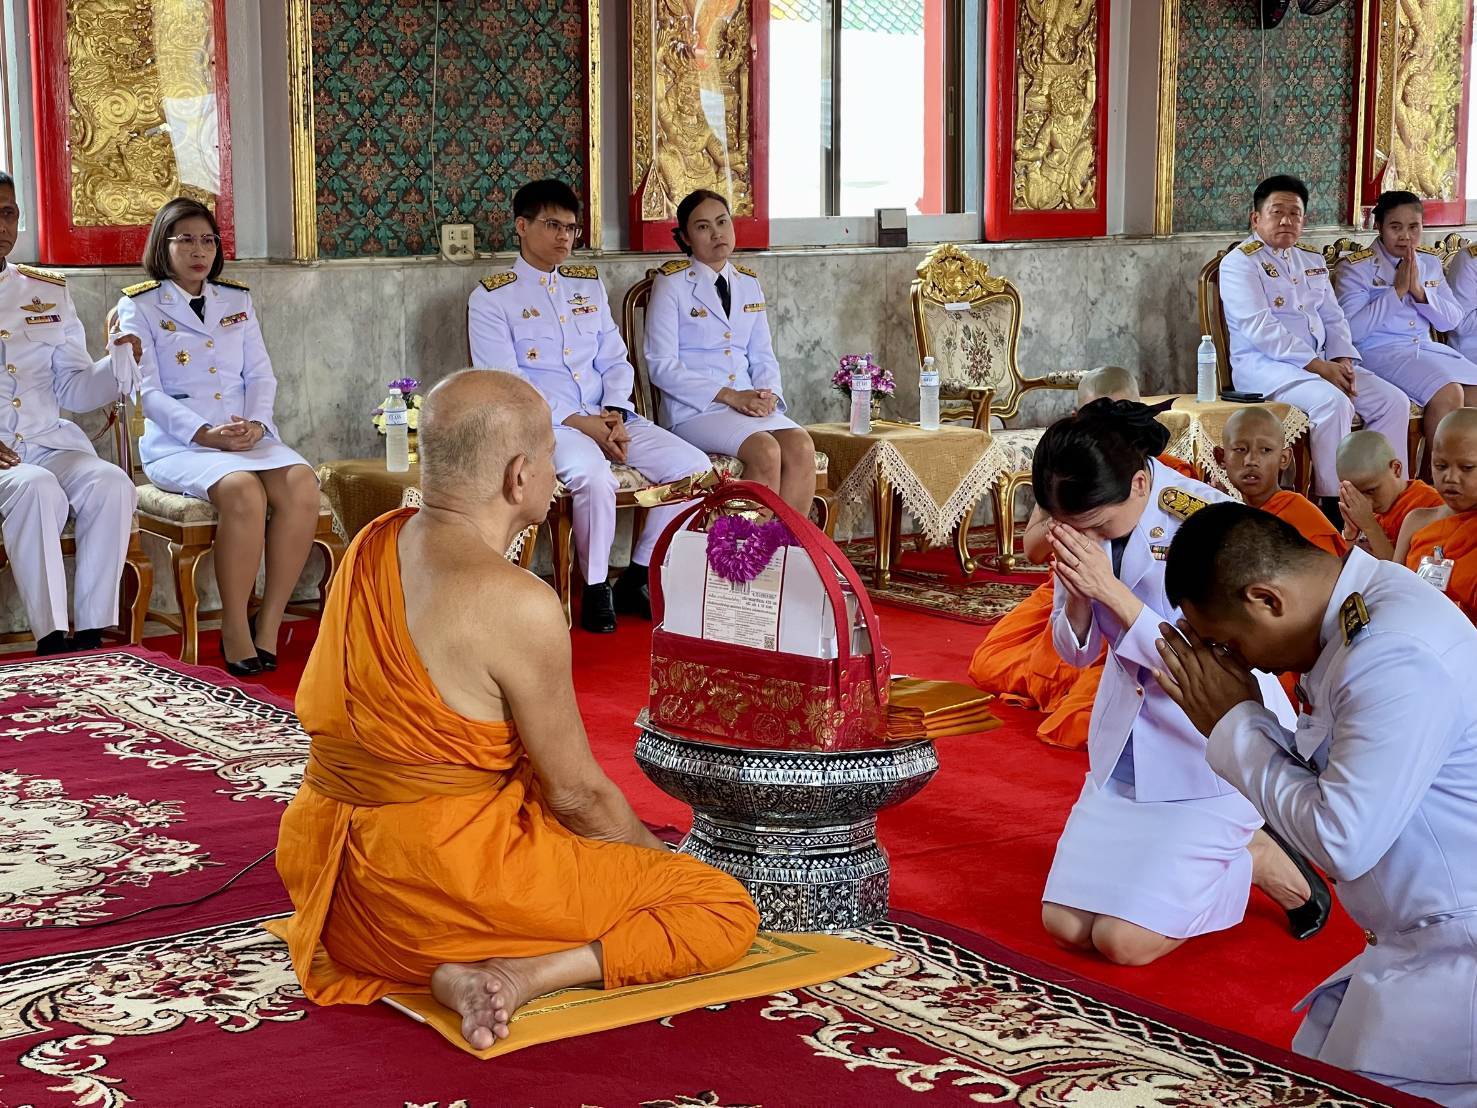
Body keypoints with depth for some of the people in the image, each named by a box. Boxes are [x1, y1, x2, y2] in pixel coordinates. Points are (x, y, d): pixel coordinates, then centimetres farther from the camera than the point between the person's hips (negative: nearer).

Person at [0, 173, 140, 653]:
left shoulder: (49, 292, 18)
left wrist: (115, 366, -6)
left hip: (50, 442, 4)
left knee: (112, 483, -28)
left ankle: (90, 638, -27)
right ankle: (51, 641, -33)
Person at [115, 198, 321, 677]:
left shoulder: (237, 300, 20)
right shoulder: (139, 306, 6)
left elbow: (261, 374, 13)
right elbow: (148, 392, -3)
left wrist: (256, 423, -9)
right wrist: (205, 434, -18)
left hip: (249, 435, 4)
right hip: (177, 442, -4)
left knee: (301, 484, -29)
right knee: (242, 490, -36)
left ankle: (269, 624, -23)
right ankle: (235, 633, -26)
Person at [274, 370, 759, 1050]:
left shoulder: (377, 543, 4)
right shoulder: (518, 605, -21)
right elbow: (578, 794, -11)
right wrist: (658, 858, 12)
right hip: (447, 883, -9)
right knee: (727, 910, -3)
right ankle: (516, 977, -16)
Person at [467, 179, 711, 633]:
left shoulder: (589, 284, 20)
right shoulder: (491, 298, 1)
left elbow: (615, 361, 16)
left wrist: (615, 413, -6)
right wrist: (577, 422, -17)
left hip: (607, 417, 6)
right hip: (543, 423, -6)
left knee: (692, 465, -15)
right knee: (593, 474, -37)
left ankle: (638, 578, -2)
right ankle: (596, 591, -16)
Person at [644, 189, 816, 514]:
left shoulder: (749, 283, 18)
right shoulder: (671, 283, 1)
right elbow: (661, 365, -7)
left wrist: (768, 394, -4)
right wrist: (729, 396, -15)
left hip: (748, 403, 5)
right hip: (694, 408, -5)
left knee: (802, 446, -25)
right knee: (766, 451, -31)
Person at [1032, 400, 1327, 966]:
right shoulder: (1081, 524, -5)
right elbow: (1075, 652, 4)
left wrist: (1110, 589, -28)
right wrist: (1078, 595, -19)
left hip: (1213, 744, -6)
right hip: (1129, 742, 6)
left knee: (1125, 940, -12)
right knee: (1065, 925, 3)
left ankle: (1262, 861, 11)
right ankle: (1212, 855, 24)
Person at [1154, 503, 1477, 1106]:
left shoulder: (1397, 659, -27)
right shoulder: (1351, 612, 4)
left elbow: (1341, 841, -25)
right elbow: (1330, 778, 10)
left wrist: (1235, 724, -14)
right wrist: (1234, 724, -5)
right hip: (1418, 942, 10)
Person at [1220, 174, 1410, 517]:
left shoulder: (1312, 259, 20)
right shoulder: (1240, 263, -5)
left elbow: (1333, 319, 19)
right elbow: (1260, 330, -17)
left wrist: (1342, 359, -3)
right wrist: (1317, 366, -20)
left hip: (1322, 363, 8)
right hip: (1264, 365, -8)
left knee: (1393, 401, -8)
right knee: (1333, 402, -33)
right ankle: (1333, 504, -25)